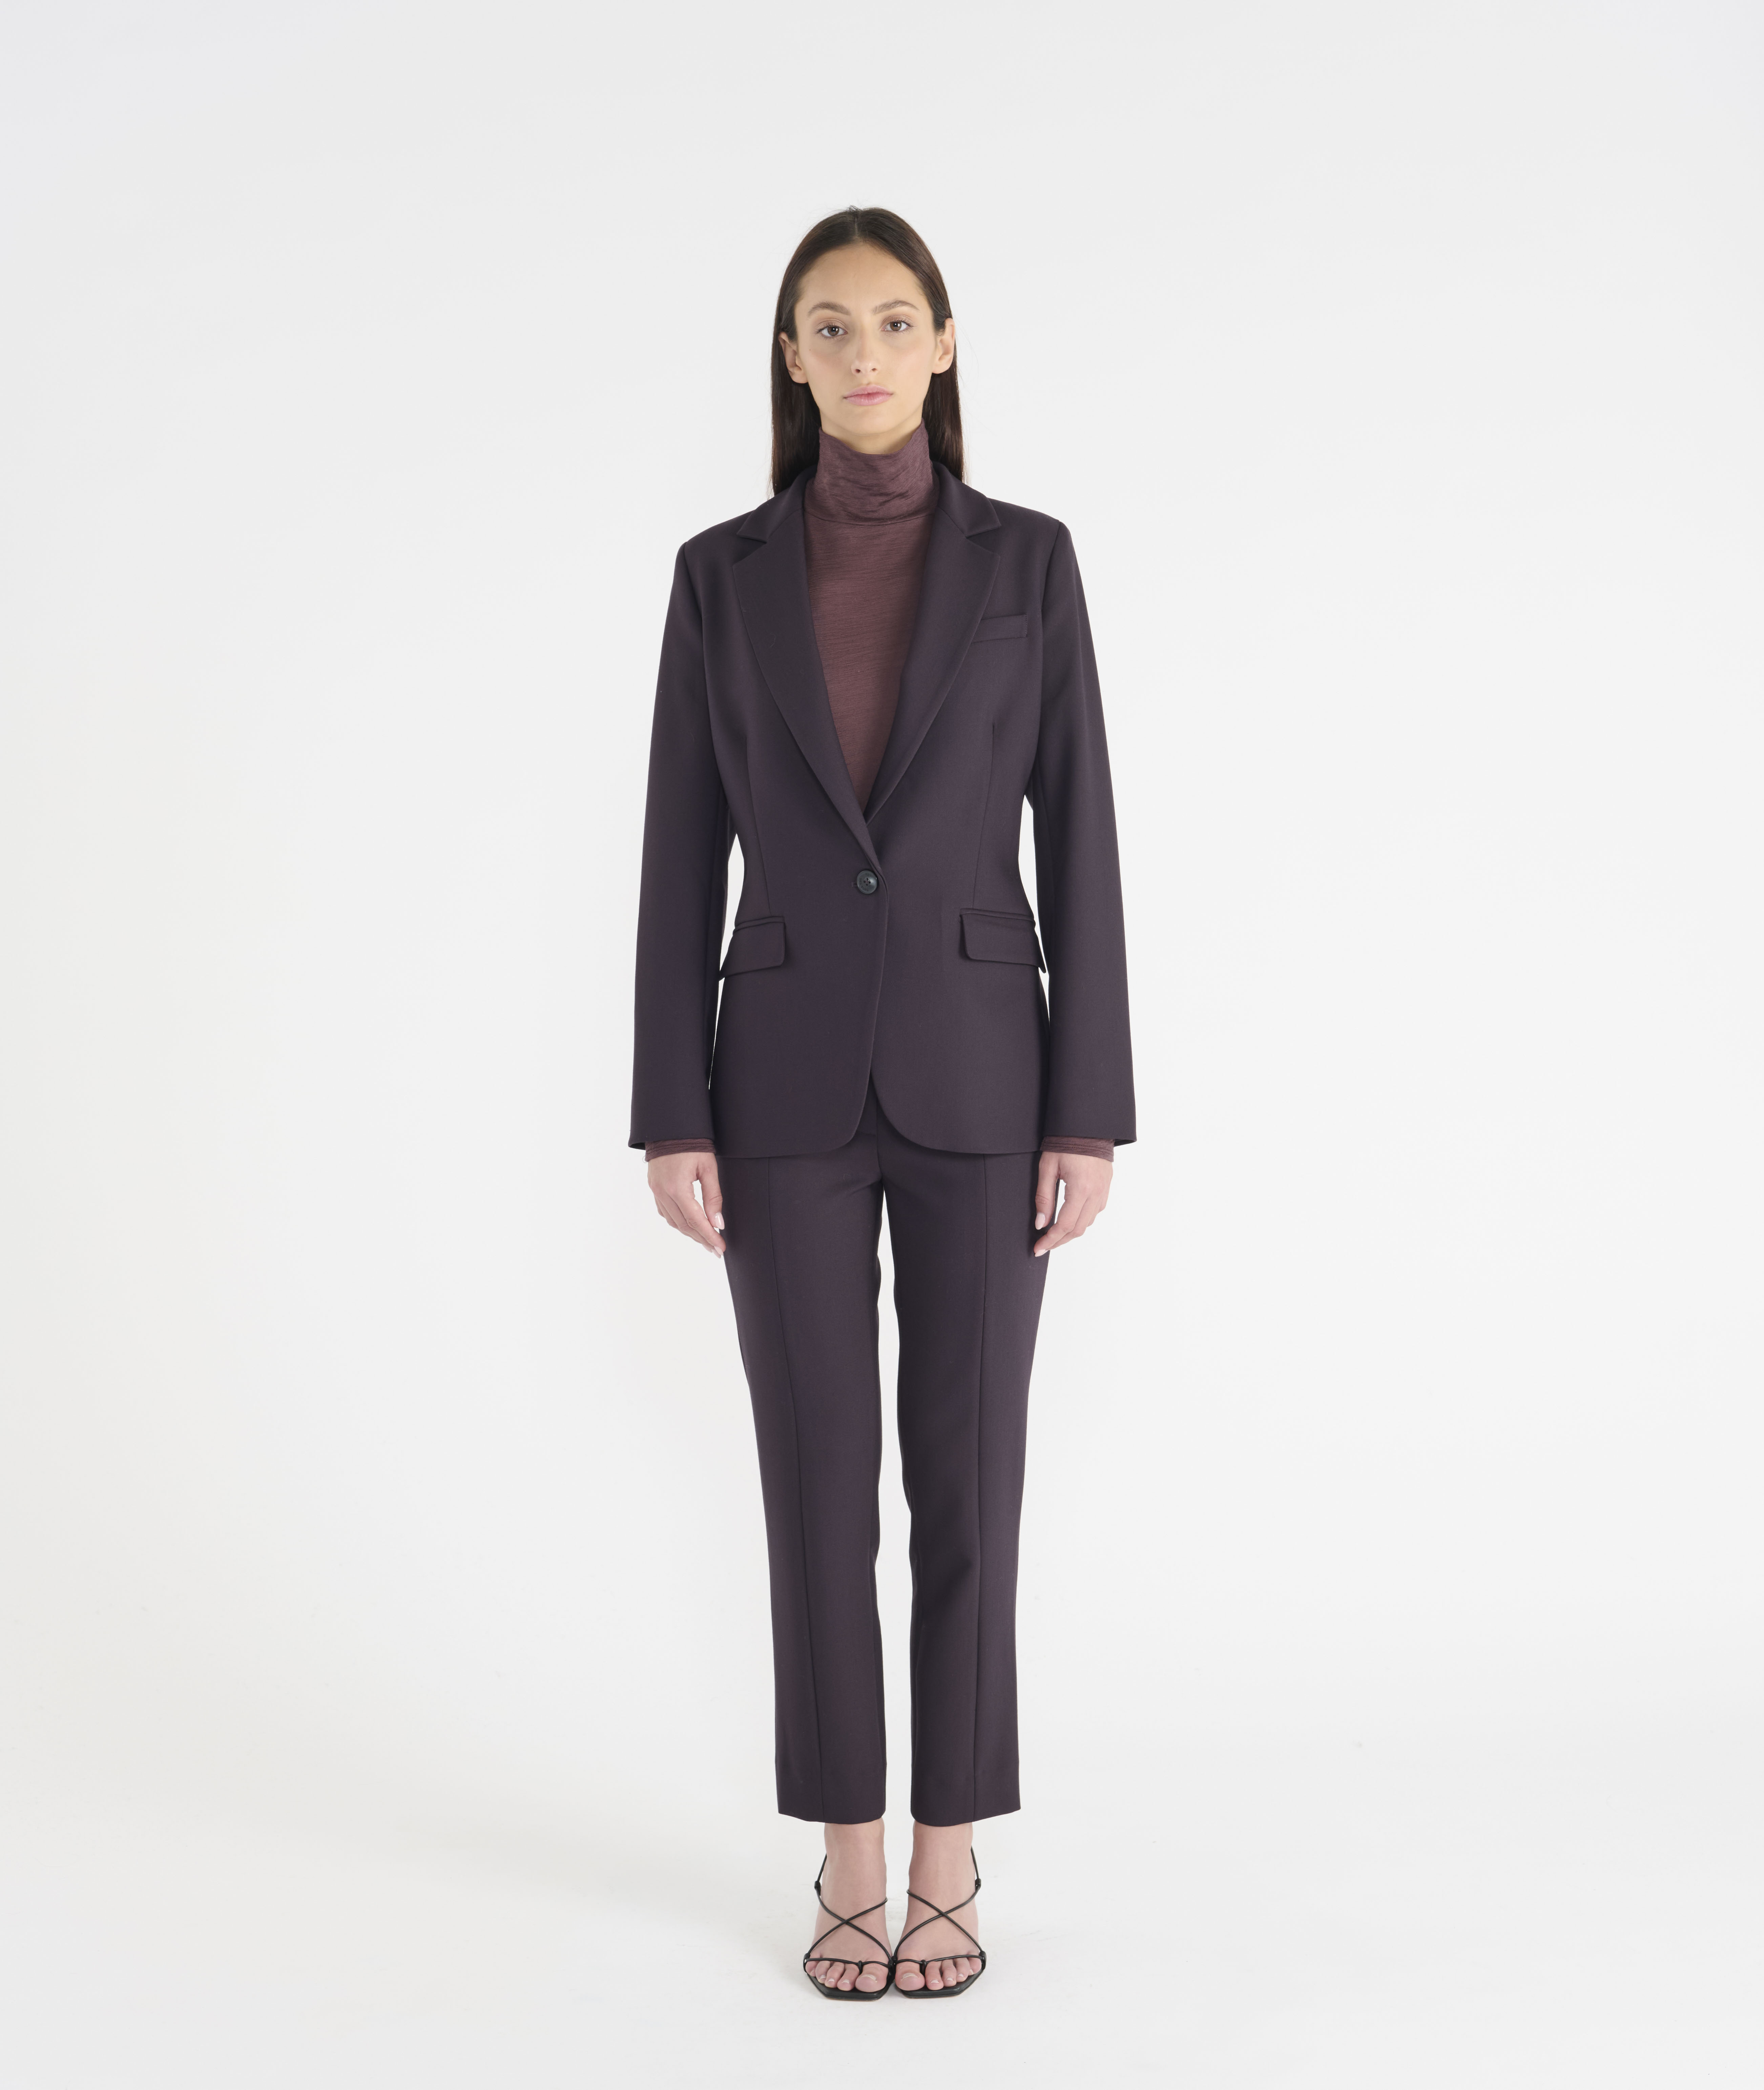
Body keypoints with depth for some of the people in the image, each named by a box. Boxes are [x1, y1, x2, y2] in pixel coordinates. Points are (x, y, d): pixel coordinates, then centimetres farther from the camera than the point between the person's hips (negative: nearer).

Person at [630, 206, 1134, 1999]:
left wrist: (1092, 1111, -5)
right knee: (819, 1480, 4)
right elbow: (683, 855, 3)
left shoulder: (1026, 562, 3)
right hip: (790, 1077, 1)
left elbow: (1078, 841, 0)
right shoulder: (722, 575, 4)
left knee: (965, 1476, 4)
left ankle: (948, 1865, 21)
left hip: (974, 1073, 0)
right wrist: (671, 1116, -3)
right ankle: (851, 1866, 21)